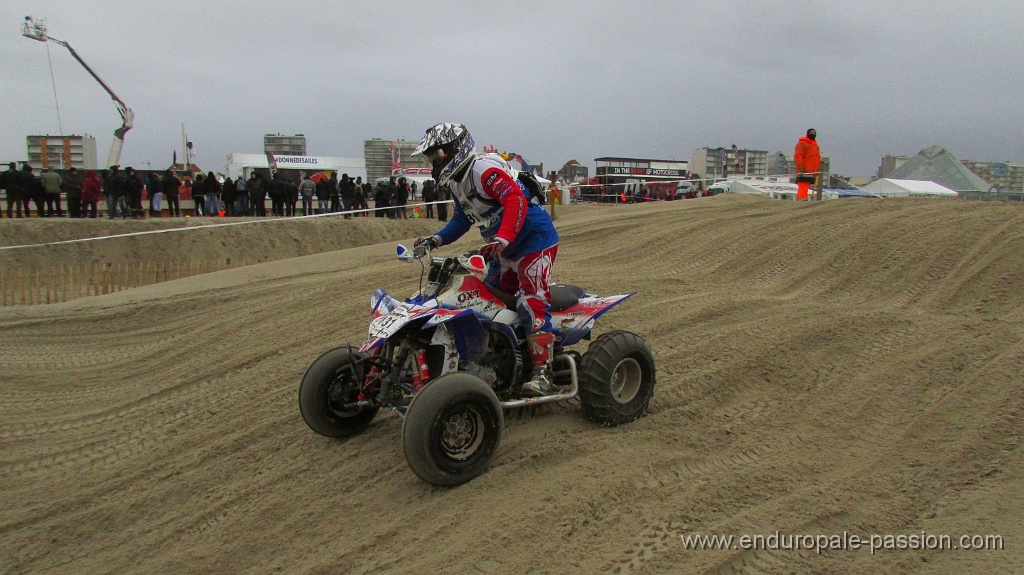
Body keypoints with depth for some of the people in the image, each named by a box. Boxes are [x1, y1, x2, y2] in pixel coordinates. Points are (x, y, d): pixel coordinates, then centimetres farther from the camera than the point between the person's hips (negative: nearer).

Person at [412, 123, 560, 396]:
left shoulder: (484, 169, -18)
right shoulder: (455, 181, 13)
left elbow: (516, 200, -29)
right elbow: (462, 219, 22)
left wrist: (501, 240, -39)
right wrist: (436, 239, 6)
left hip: (534, 239, -10)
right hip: (505, 250, 10)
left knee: (531, 303, -18)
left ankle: (543, 373, -18)